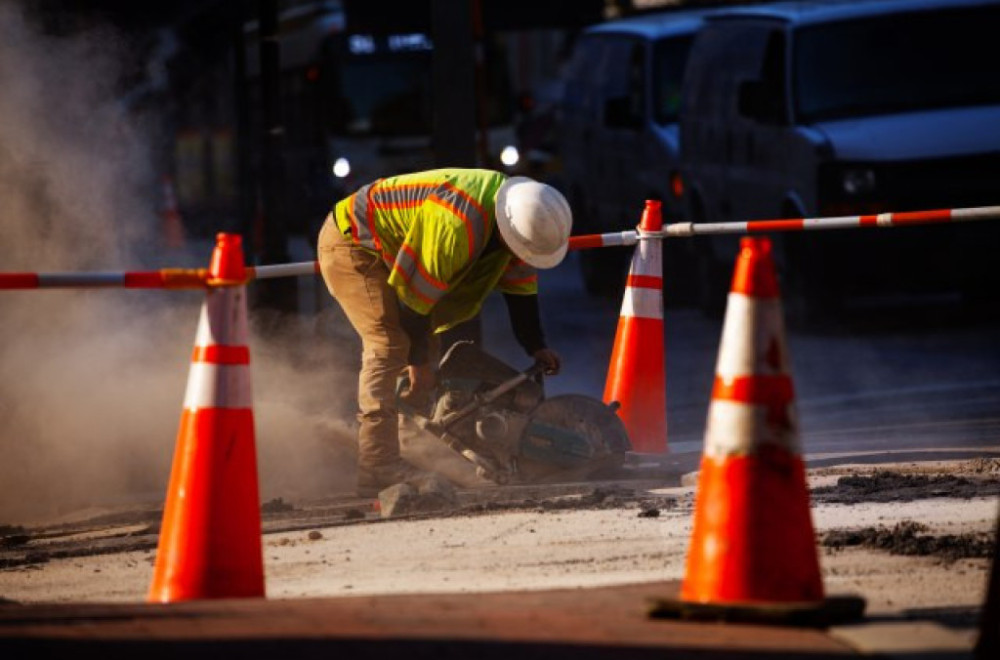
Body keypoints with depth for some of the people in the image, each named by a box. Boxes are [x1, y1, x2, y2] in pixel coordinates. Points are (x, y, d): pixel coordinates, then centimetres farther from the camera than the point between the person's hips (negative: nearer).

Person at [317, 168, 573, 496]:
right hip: (350, 244, -10)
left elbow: (521, 288, 5)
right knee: (390, 344, -21)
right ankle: (378, 467, -27)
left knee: (426, 345, 8)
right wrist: (419, 363, -19)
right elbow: (414, 294, -29)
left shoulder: (519, 214, -8)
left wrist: (537, 348, 1)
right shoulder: (455, 225, -37)